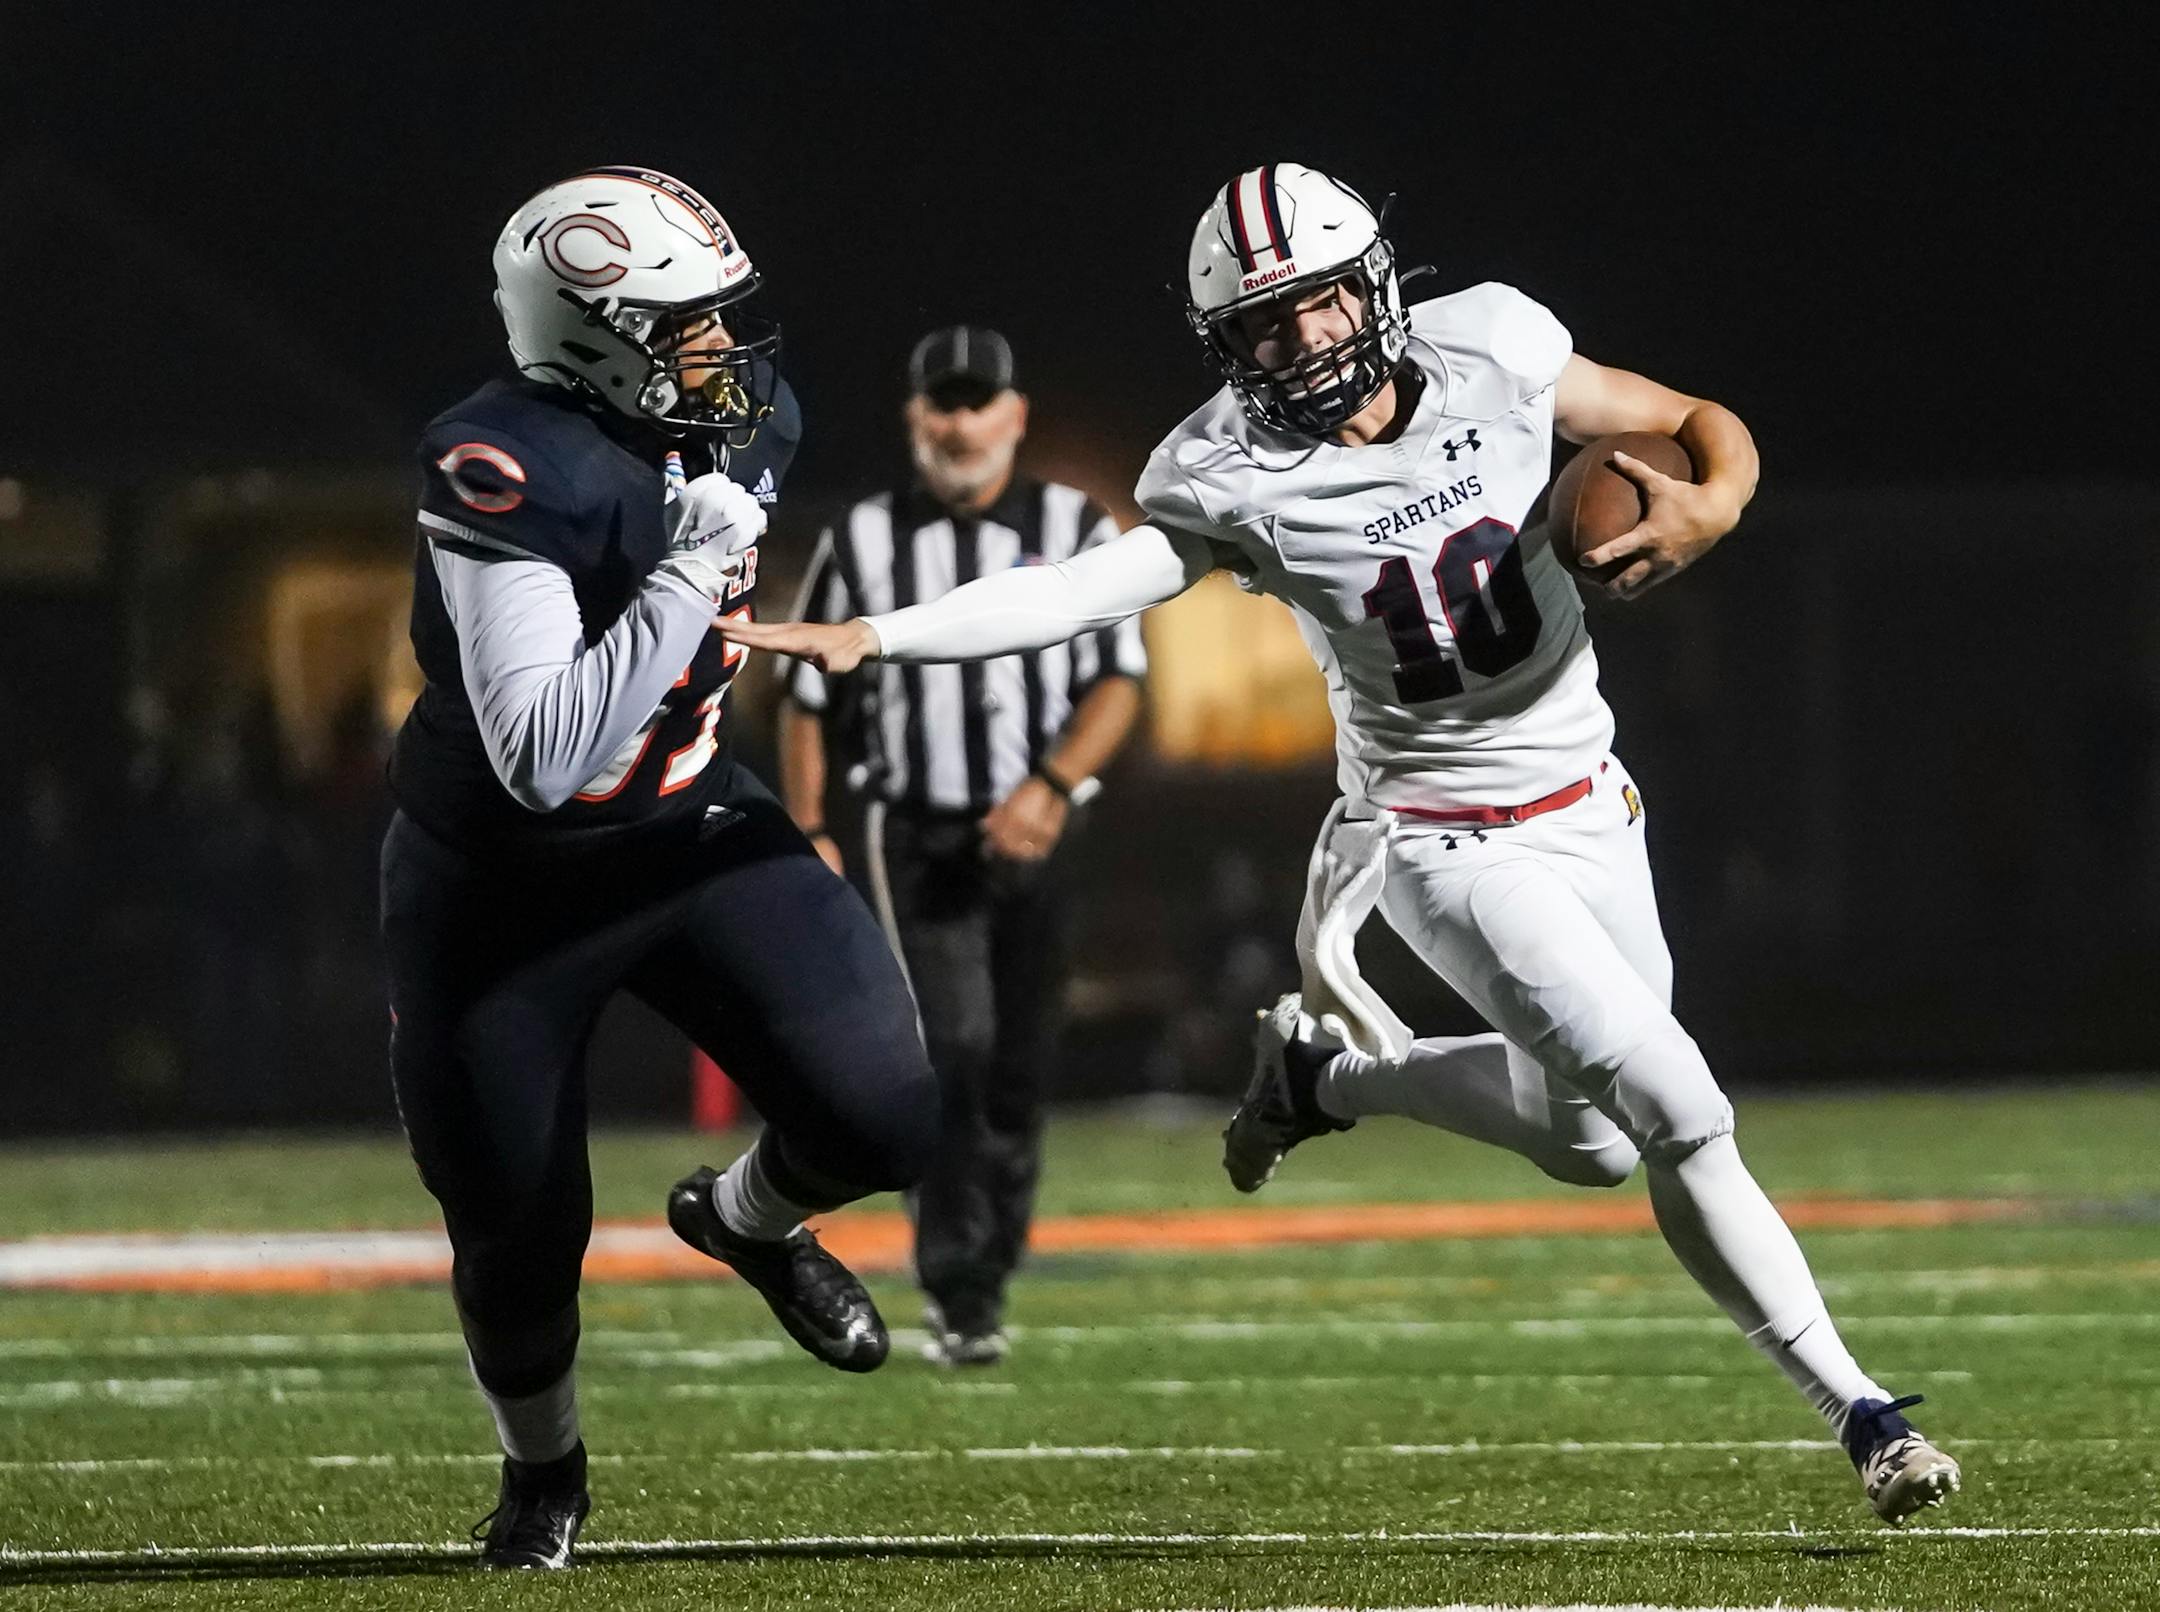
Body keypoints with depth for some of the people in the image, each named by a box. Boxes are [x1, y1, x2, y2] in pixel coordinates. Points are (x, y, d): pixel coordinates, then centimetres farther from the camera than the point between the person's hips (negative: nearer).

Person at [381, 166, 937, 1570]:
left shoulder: (745, 423, -7)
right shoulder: (510, 479, -30)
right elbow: (543, 758, -37)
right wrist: (688, 575, -37)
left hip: (689, 833, 5)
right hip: (505, 887, -5)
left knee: (885, 1121, -13)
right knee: (520, 1237, 4)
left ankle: (747, 1218, 23)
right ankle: (544, 1472, 36)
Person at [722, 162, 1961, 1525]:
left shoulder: (1491, 354, -10)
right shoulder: (1236, 479, -16)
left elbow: (1703, 425, 0)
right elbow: (1088, 588, -23)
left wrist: (1710, 502, -24)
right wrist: (870, 637, -35)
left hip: (1591, 805, 4)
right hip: (1454, 847, -4)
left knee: (1591, 1141, 14)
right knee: (1680, 1120, -16)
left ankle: (1330, 1070, 33)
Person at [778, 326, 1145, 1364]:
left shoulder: (1076, 531, 2)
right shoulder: (863, 543, 4)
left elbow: (1117, 685, -4)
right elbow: (808, 702, 9)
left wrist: (1051, 785, -20)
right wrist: (808, 837, 0)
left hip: (1034, 838, 1)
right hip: (916, 836, -1)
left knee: (1019, 1068, 4)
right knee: (952, 1047, -15)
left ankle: (983, 1280, 19)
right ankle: (958, 1294, -13)